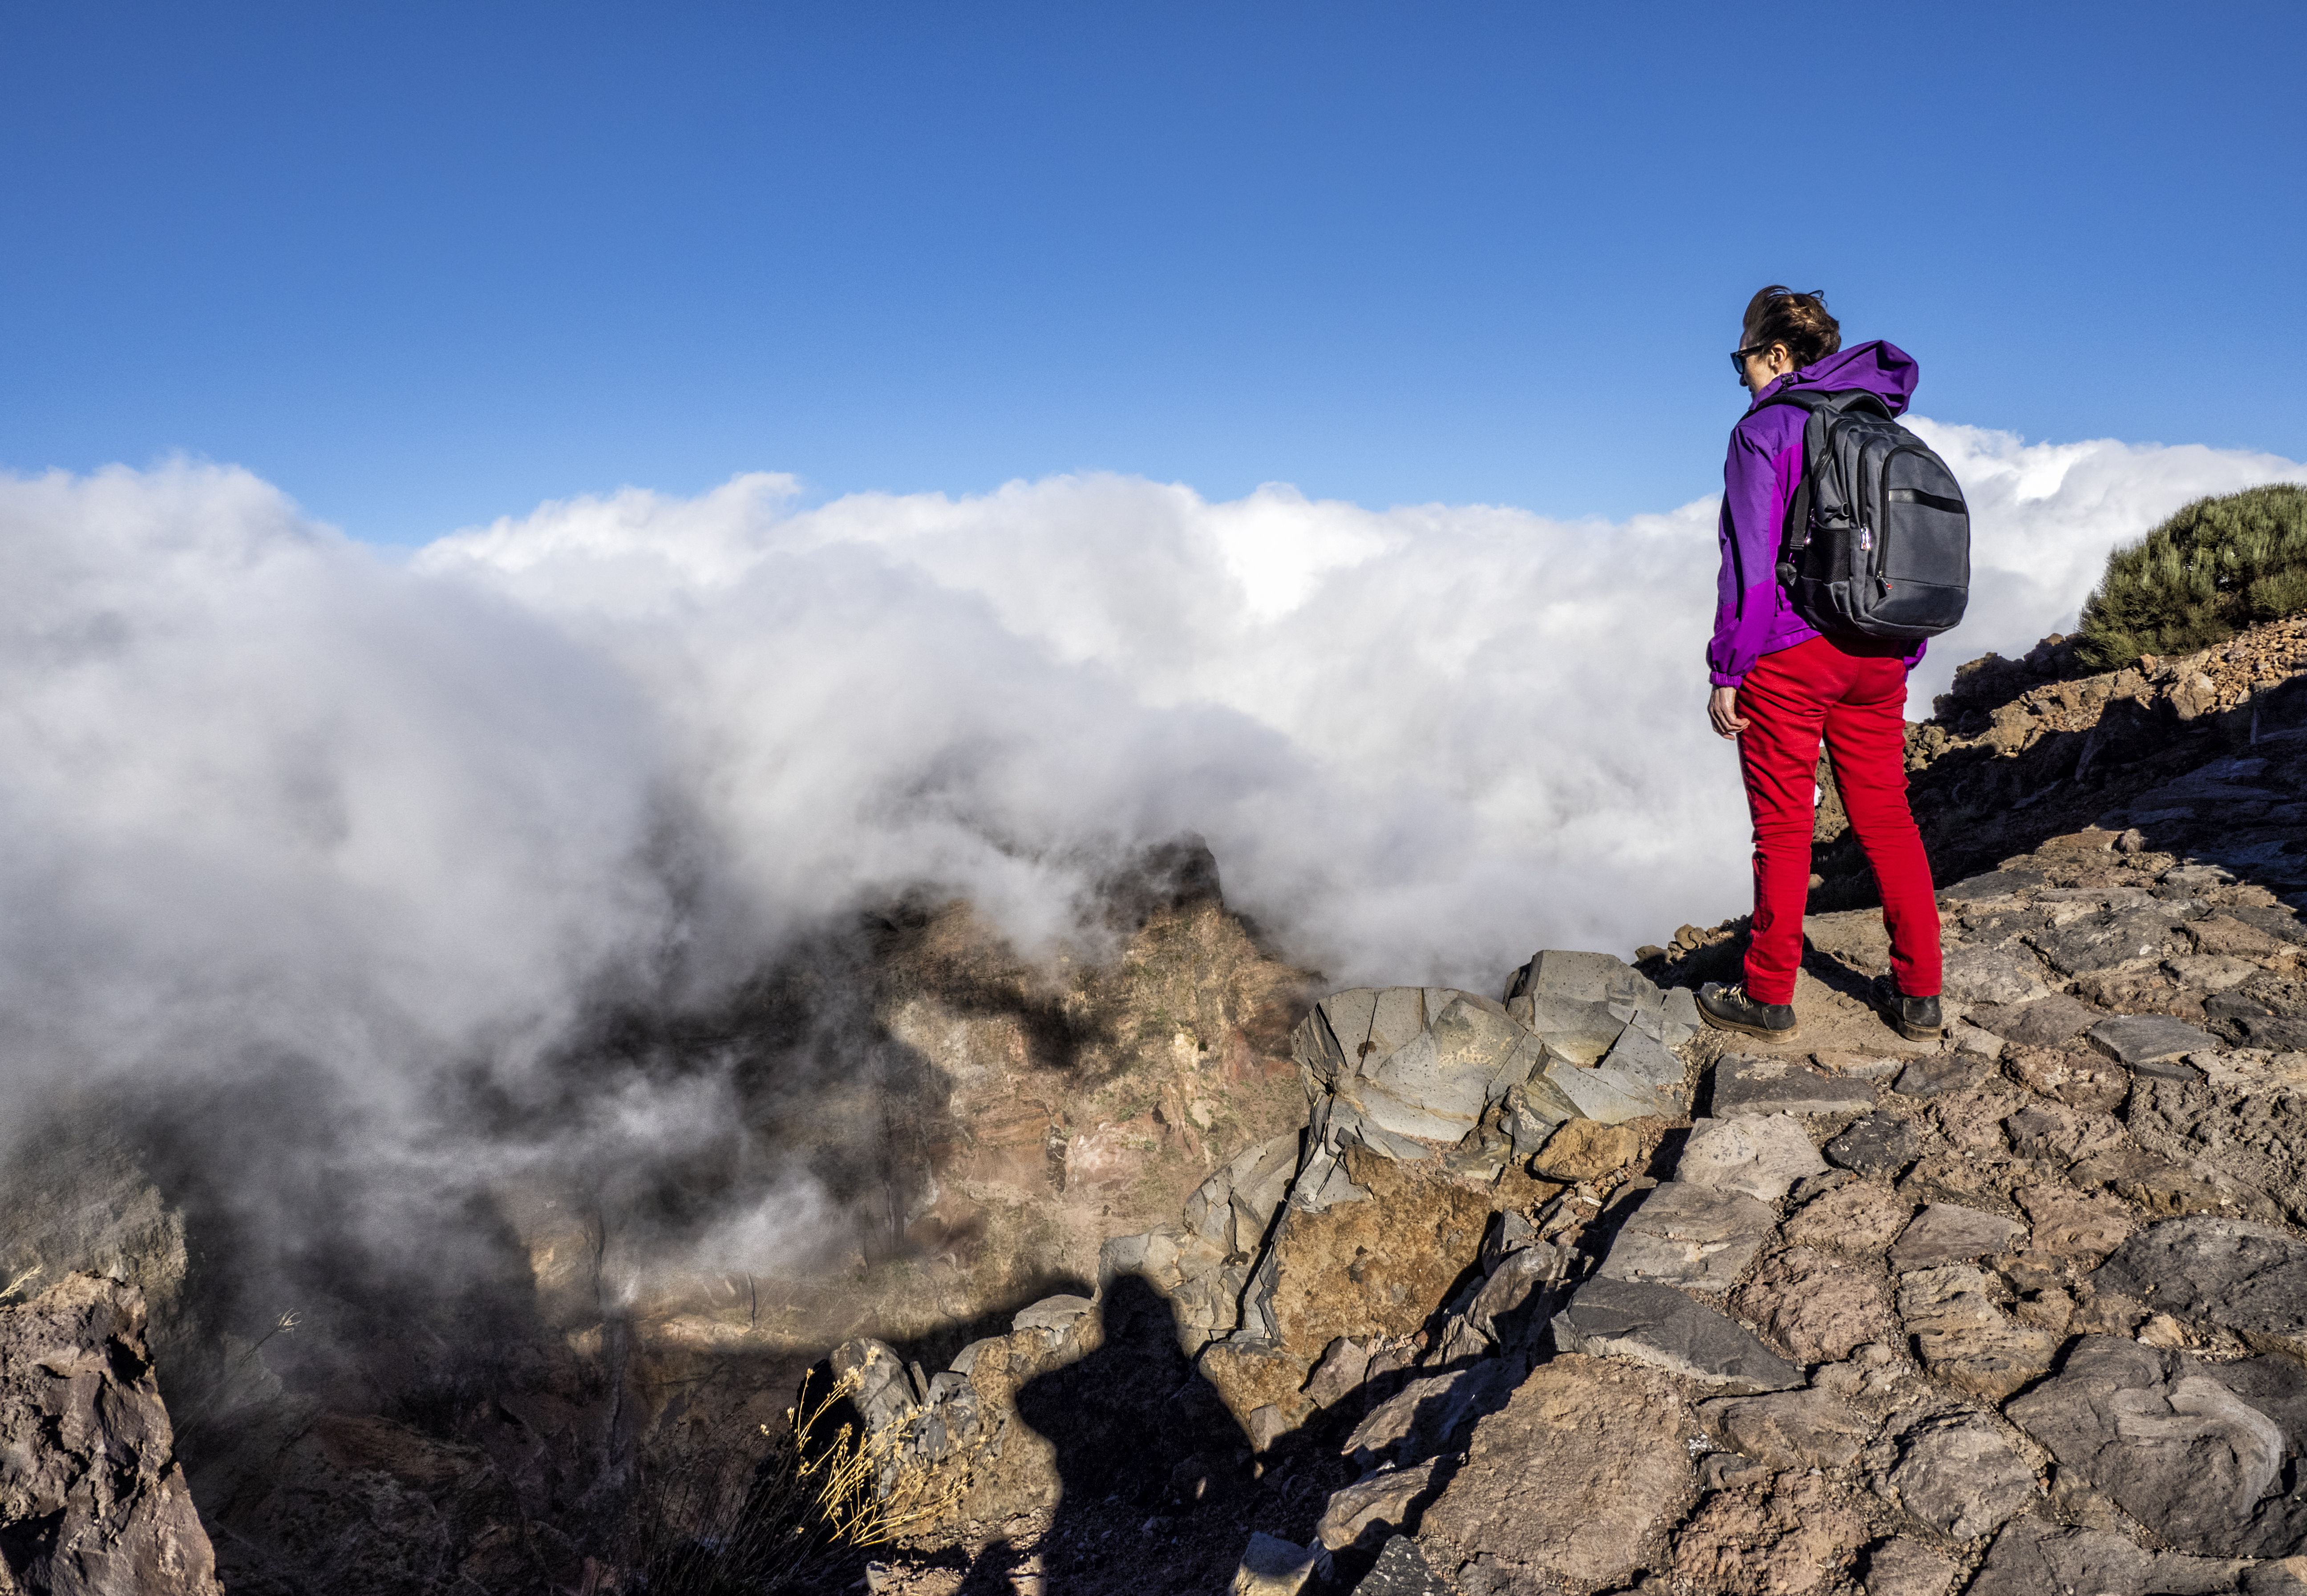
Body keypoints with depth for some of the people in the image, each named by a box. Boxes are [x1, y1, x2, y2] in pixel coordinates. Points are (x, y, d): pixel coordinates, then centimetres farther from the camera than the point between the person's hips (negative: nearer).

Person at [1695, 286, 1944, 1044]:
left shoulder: (1764, 431, -8)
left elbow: (1750, 561, -13)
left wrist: (1727, 669, -10)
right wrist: (1901, 656, 21)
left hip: (1789, 657, -6)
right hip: (1878, 655, 7)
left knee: (1783, 827, 2)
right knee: (1886, 818, 12)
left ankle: (1768, 998, 12)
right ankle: (1918, 995, 18)